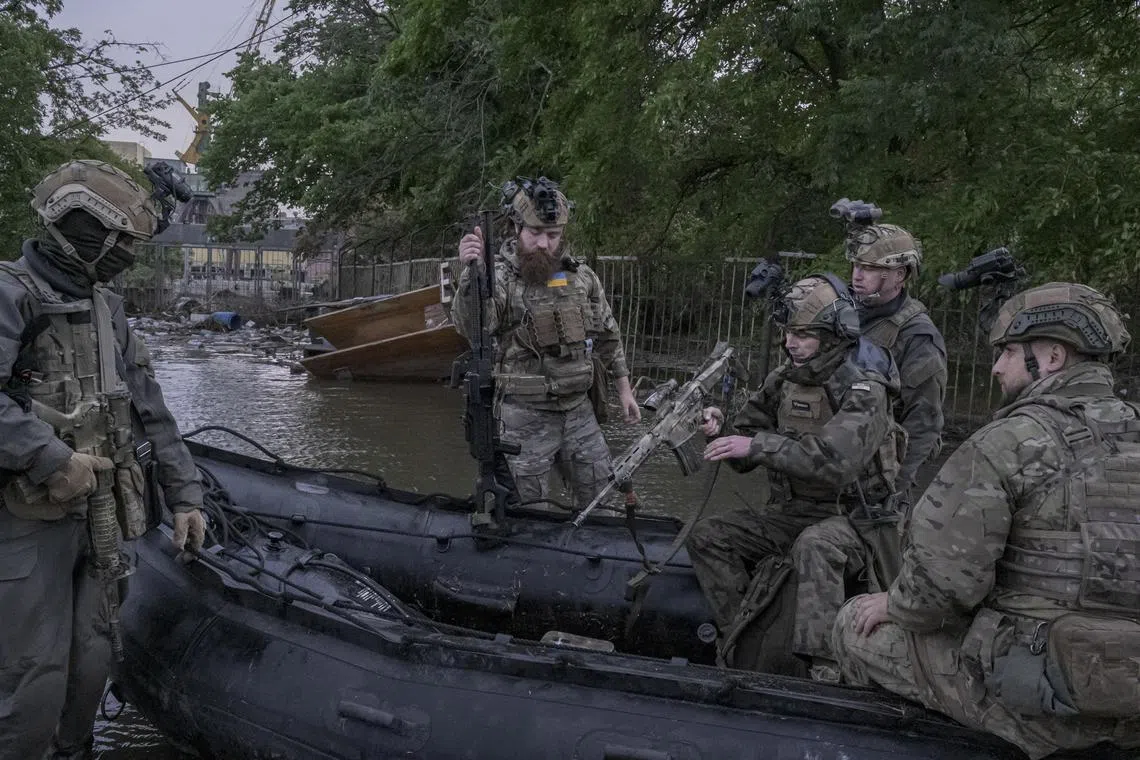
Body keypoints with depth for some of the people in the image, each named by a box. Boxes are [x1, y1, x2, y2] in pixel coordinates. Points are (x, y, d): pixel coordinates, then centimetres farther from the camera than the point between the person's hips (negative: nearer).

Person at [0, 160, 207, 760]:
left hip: (96, 513, 7)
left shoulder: (105, 308, 13)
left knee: (91, 665, 15)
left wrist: (184, 495, 10)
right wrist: (50, 458, -24)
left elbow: (149, 409, 13)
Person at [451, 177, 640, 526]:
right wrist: (469, 272, -46)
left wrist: (624, 389, 14)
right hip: (524, 416, -4)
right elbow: (470, 326, -31)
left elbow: (607, 335, 13)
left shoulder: (582, 277, 2)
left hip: (580, 410, 4)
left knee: (601, 502, 15)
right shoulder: (500, 277, -12)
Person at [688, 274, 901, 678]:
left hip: (845, 519, -7)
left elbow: (835, 460, -31)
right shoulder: (785, 378, 8)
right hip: (788, 512, 7)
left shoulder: (864, 390, -15)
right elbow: (750, 435, 12)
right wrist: (723, 431, -11)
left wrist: (758, 445, -33)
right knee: (707, 537, -11)